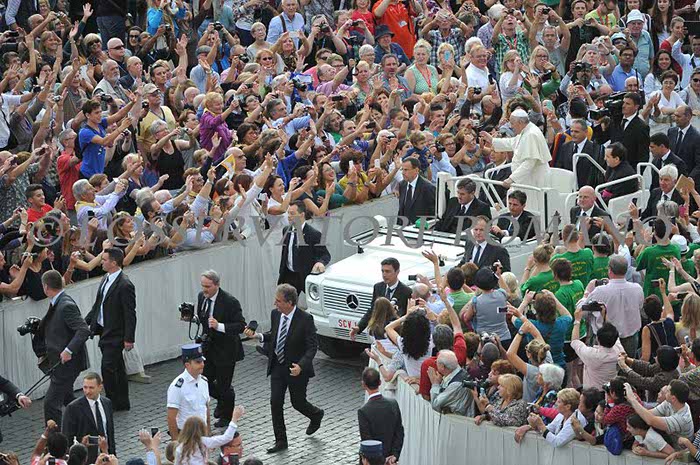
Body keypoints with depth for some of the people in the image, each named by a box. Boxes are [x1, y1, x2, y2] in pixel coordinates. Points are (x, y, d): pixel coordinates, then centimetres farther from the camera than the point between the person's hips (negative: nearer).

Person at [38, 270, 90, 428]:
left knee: (51, 403, -11)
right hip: (61, 363, 11)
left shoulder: (66, 305, -21)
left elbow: (84, 330, -28)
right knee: (67, 399, 23)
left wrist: (69, 350, -32)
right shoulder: (57, 304, 9)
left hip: (67, 362, -11)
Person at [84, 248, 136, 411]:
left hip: (115, 335, -9)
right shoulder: (105, 280, 9)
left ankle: (113, 402, -1)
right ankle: (122, 403, 23)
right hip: (105, 333, 9)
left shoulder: (125, 285, -19)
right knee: (117, 369, 15)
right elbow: (98, 305, 19)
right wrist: (85, 322, 15)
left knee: (108, 368, -10)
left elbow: (130, 314, -18)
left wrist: (128, 339, -18)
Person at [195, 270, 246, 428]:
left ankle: (226, 416, 29)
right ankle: (223, 399, 40)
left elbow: (241, 326, -23)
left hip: (225, 349, -6)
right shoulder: (202, 297, -1)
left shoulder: (230, 302, -23)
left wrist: (219, 326, -34)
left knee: (223, 386, 5)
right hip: (208, 347, 6)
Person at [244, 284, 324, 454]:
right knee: (275, 402, 0)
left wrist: (301, 365, -30)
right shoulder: (275, 314, -4)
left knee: (298, 402, 10)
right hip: (277, 366, 5)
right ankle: (281, 441, 10)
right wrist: (258, 335, -7)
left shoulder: (305, 319, -20)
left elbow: (312, 346, -17)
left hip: (296, 369, -5)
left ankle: (316, 415, 44)